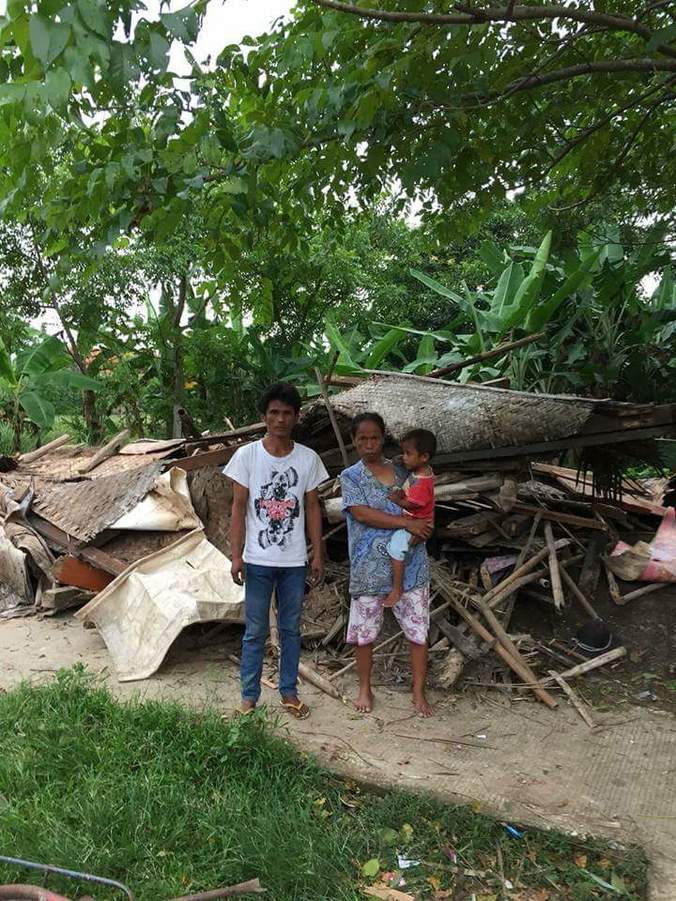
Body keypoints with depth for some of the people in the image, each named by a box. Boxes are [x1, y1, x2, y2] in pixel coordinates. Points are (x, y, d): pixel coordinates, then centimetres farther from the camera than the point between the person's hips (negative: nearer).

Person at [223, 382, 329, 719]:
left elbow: (312, 508, 6)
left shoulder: (308, 458, 0)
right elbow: (239, 508, -4)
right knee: (255, 632, 7)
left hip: (295, 561, 2)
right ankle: (249, 696, 22)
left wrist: (317, 554, 4)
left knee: (291, 629, 14)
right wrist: (236, 556, -8)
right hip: (258, 561, -2)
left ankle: (289, 692, 29)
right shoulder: (247, 455, -6)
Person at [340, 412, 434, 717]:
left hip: (410, 564, 2)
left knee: (418, 631, 5)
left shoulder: (401, 472, 9)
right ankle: (365, 689, 30)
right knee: (364, 632, 10)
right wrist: (407, 522, -20)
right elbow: (361, 513, -16)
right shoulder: (351, 476, -2)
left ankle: (419, 693, 20)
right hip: (370, 568, -2)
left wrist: (420, 530, -12)